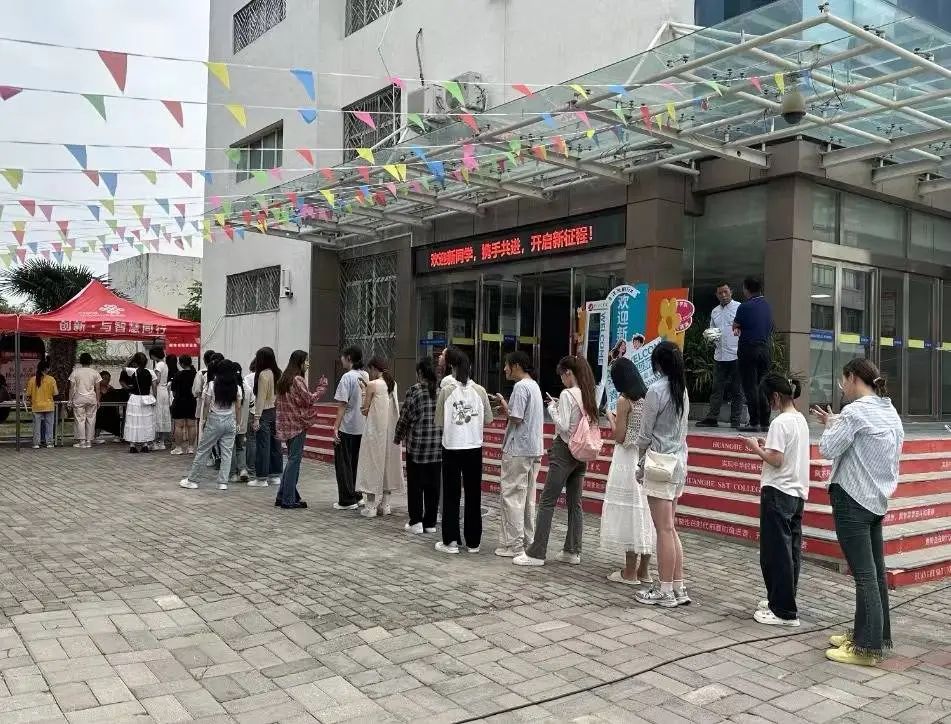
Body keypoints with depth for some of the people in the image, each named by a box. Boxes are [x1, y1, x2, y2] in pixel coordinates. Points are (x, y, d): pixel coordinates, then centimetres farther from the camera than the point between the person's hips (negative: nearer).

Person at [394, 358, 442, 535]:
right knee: (433, 484, 11)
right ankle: (430, 522, 17)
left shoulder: (415, 391, -10)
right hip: (438, 445, 4)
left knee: (415, 484, 7)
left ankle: (416, 522, 6)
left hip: (417, 444, -4)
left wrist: (397, 437, 9)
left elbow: (405, 416, -6)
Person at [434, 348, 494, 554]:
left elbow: (439, 422, -4)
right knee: (473, 495, 11)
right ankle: (473, 541, 17)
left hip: (452, 448, -2)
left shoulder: (446, 390, -9)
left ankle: (450, 541, 10)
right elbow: (488, 420, 5)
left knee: (451, 495, 8)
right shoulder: (479, 390, -3)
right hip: (474, 448, 2)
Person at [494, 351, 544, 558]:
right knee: (528, 497, 14)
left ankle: (513, 545, -1)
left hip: (518, 450, -9)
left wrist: (504, 407, -4)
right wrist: (508, 407, 9)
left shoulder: (520, 387, -14)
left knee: (511, 496, -3)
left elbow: (516, 418, -19)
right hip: (535, 448, 9)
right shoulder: (535, 385, 15)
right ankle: (527, 540, 20)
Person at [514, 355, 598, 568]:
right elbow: (590, 424, 13)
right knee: (574, 502, 12)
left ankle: (536, 553, -1)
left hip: (565, 451, -8)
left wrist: (552, 407, -5)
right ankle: (572, 551, 17)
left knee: (547, 502, -3)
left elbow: (563, 426, -19)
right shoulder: (588, 395, 8)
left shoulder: (567, 394, -14)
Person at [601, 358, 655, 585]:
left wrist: (612, 419, 3)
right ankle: (644, 571, 17)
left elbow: (620, 437, -14)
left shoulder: (624, 400, -12)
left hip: (628, 460, -7)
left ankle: (630, 573, 6)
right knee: (645, 513, 10)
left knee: (629, 513, 0)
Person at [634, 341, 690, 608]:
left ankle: (665, 591, 4)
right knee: (670, 528, 13)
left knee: (664, 529, -3)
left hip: (660, 462, -8)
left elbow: (645, 434, -9)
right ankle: (678, 588, 16)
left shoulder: (656, 390, -12)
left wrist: (641, 459, 10)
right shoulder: (683, 390, 10)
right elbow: (681, 431, 14)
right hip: (679, 461, 8)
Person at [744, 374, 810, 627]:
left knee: (776, 552, -3)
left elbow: (776, 460, -20)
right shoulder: (801, 420, 11)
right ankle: (782, 602, 25)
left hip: (778, 493, -9)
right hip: (797, 493, 10)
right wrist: (768, 445, 11)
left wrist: (756, 448, -6)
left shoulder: (780, 422, -17)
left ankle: (784, 611, 2)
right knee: (791, 550, 14)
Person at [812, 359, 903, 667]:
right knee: (875, 571, 15)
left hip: (852, 499, -9)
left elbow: (828, 449, -15)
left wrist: (830, 425, 3)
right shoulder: (890, 412, 12)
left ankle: (868, 647, 1)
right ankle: (877, 634, 26)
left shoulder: (856, 411, -16)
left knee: (864, 574, -5)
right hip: (877, 500, 9)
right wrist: (837, 423, 11)